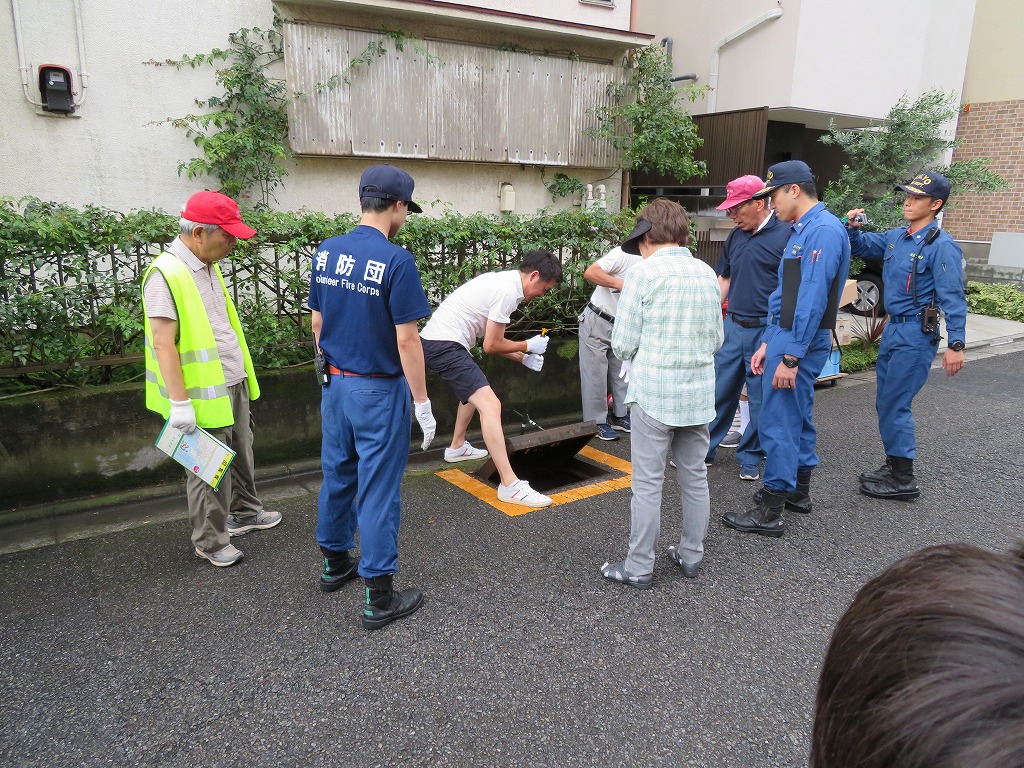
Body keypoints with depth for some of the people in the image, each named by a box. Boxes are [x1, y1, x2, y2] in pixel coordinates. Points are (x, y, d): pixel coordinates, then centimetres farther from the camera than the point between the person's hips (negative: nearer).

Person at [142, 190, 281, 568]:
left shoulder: (208, 266, 10)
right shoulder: (165, 275, -19)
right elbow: (163, 343, -22)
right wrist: (179, 402, -23)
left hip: (234, 383, 9)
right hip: (204, 392, -9)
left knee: (241, 454, 21)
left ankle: (244, 512, 41)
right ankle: (210, 540, 20)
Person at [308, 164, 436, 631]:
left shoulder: (326, 252, 3)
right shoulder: (396, 260, -18)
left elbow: (317, 322, 10)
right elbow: (406, 339, -18)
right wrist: (423, 404, -11)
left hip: (334, 383, 7)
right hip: (378, 390, -7)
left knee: (337, 474, 20)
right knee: (378, 489, 1)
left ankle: (335, 563, 38)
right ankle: (379, 597, 11)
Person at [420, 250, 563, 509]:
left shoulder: (504, 280, 14)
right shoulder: (509, 291, -16)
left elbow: (491, 338, 20)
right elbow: (491, 346, -12)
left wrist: (523, 357, 14)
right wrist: (528, 346, 2)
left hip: (435, 339, 11)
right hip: (445, 344, -11)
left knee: (474, 390, 33)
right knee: (490, 405, -18)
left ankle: (457, 447, 48)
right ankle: (510, 485, -20)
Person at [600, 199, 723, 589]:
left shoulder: (645, 272, -10)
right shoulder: (707, 273, 6)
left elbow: (623, 343, -10)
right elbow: (717, 338, 12)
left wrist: (633, 358, 11)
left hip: (654, 391, -5)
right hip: (699, 390, 6)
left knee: (647, 483, 3)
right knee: (695, 477, 16)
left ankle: (639, 568, 13)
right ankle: (691, 555, 31)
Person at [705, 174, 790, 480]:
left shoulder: (786, 235, -11)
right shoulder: (736, 236, 9)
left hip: (766, 331, -6)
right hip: (733, 327, 6)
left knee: (761, 401, 7)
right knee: (719, 392, 12)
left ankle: (750, 458, 22)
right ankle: (702, 450, 23)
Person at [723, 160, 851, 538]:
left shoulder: (824, 230, -16)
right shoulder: (800, 230, 15)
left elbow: (812, 299, -22)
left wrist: (791, 358, -23)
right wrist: (768, 343, 15)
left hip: (800, 341, -10)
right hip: (785, 335, 10)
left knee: (778, 422, -6)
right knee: (798, 416, 19)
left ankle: (770, 512, 3)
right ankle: (798, 490, 34)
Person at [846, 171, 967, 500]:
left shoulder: (942, 246, -15)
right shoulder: (896, 236, 7)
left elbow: (953, 299, -18)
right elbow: (861, 247, 23)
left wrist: (956, 344, -21)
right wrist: (853, 228, 1)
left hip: (917, 334, -8)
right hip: (893, 328, 9)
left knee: (895, 405, -5)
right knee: (886, 403, 15)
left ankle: (904, 480, 6)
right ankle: (894, 466, 29)